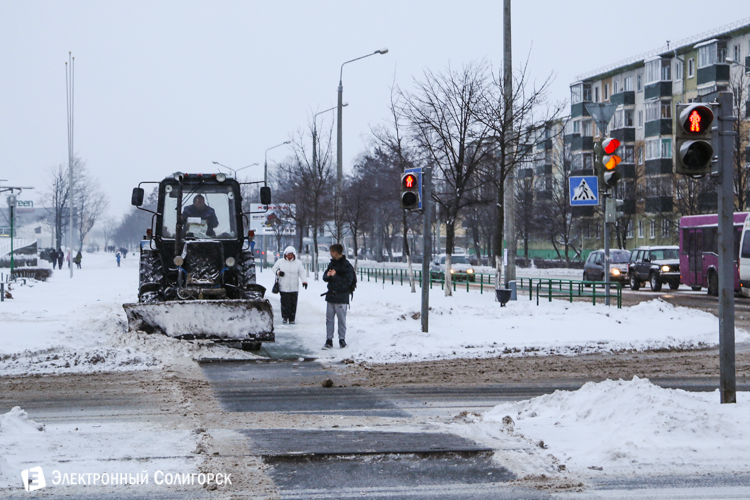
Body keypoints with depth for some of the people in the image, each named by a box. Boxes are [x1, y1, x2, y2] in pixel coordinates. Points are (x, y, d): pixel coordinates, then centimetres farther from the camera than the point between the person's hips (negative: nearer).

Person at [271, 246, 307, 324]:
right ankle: (285, 317, 9)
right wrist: (278, 272, -5)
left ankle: (292, 319, 7)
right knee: (285, 303, -7)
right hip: (283, 288, -1)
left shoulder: (298, 263, 9)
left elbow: (302, 273, 4)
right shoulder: (280, 262, 8)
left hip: (294, 288, 1)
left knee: (293, 304, -2)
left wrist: (304, 281, -11)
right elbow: (274, 268, 17)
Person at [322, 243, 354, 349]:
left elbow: (347, 281, -17)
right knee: (329, 319, 5)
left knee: (341, 320, 1)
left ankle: (342, 339, 10)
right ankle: (329, 340, 8)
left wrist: (334, 276, -17)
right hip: (331, 296, 7)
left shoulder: (346, 265, -9)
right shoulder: (332, 264, 14)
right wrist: (328, 275, -9)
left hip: (341, 297, -7)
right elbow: (325, 277, 13)